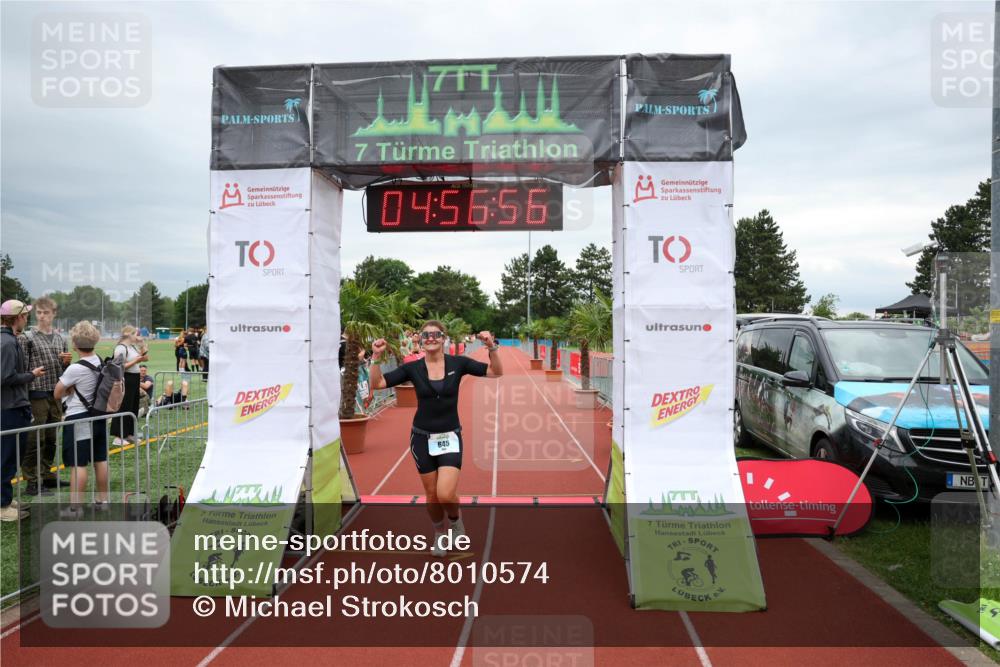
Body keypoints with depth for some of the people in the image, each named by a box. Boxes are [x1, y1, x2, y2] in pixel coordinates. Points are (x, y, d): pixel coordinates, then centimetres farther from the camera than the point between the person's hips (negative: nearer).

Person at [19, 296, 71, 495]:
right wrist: (24, 397, -15)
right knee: (34, 440, -3)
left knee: (51, 439, 14)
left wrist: (66, 362, -2)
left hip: (55, 396, 6)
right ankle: (32, 483, 3)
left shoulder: (60, 339, 13)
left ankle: (47, 476, 25)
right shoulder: (26, 338, -4)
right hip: (37, 395, -6)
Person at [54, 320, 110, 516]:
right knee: (100, 459, 12)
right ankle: (103, 500, 21)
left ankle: (75, 507, 0)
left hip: (78, 419, -7)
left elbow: (57, 394, -8)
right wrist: (76, 389, 6)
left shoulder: (75, 369, -18)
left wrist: (69, 390, 8)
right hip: (99, 416, 7)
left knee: (78, 464, -4)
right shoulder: (102, 363, 3)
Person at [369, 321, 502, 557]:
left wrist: (492, 347, -22)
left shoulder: (457, 363, -5)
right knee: (432, 495, 9)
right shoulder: (413, 368, -3)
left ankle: (456, 520, 19)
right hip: (422, 437, 1)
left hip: (450, 437, -1)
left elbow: (496, 372, -7)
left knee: (446, 494, -16)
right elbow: (377, 383, -6)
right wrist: (376, 357, -19)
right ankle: (439, 534, 37)